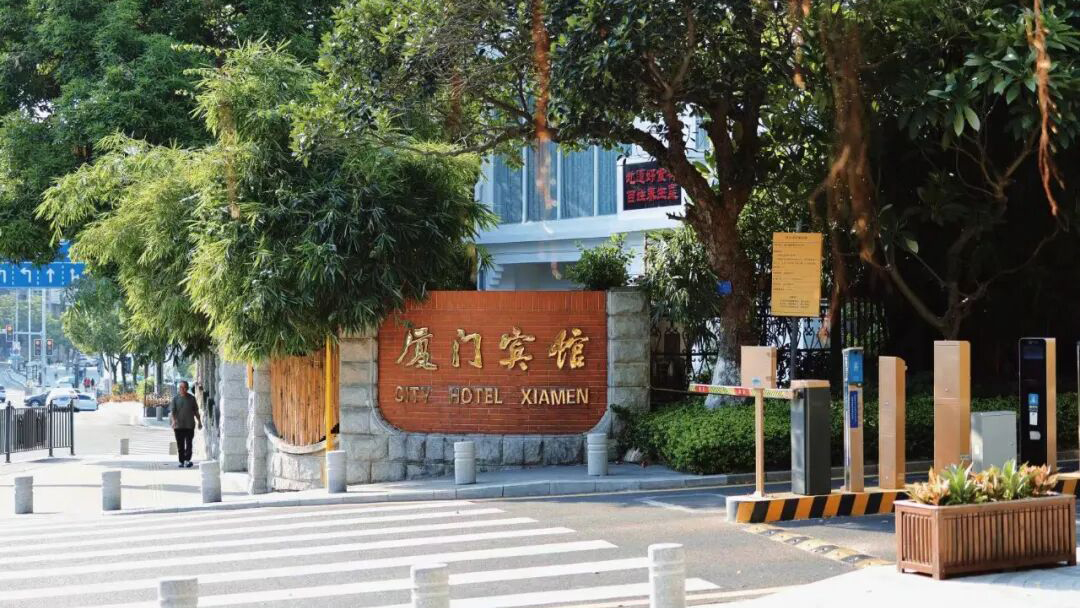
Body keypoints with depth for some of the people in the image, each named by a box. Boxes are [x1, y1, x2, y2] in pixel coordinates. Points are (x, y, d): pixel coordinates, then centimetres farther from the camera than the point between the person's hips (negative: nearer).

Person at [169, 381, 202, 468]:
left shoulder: (191, 398, 8)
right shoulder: (175, 398, 5)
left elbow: (196, 411, 16)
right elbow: (172, 411, -2)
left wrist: (199, 421, 15)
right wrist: (173, 421, -19)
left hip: (190, 425, 0)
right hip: (178, 425, 0)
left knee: (188, 444, -8)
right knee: (180, 445, 4)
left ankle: (187, 460, -11)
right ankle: (182, 461, 10)